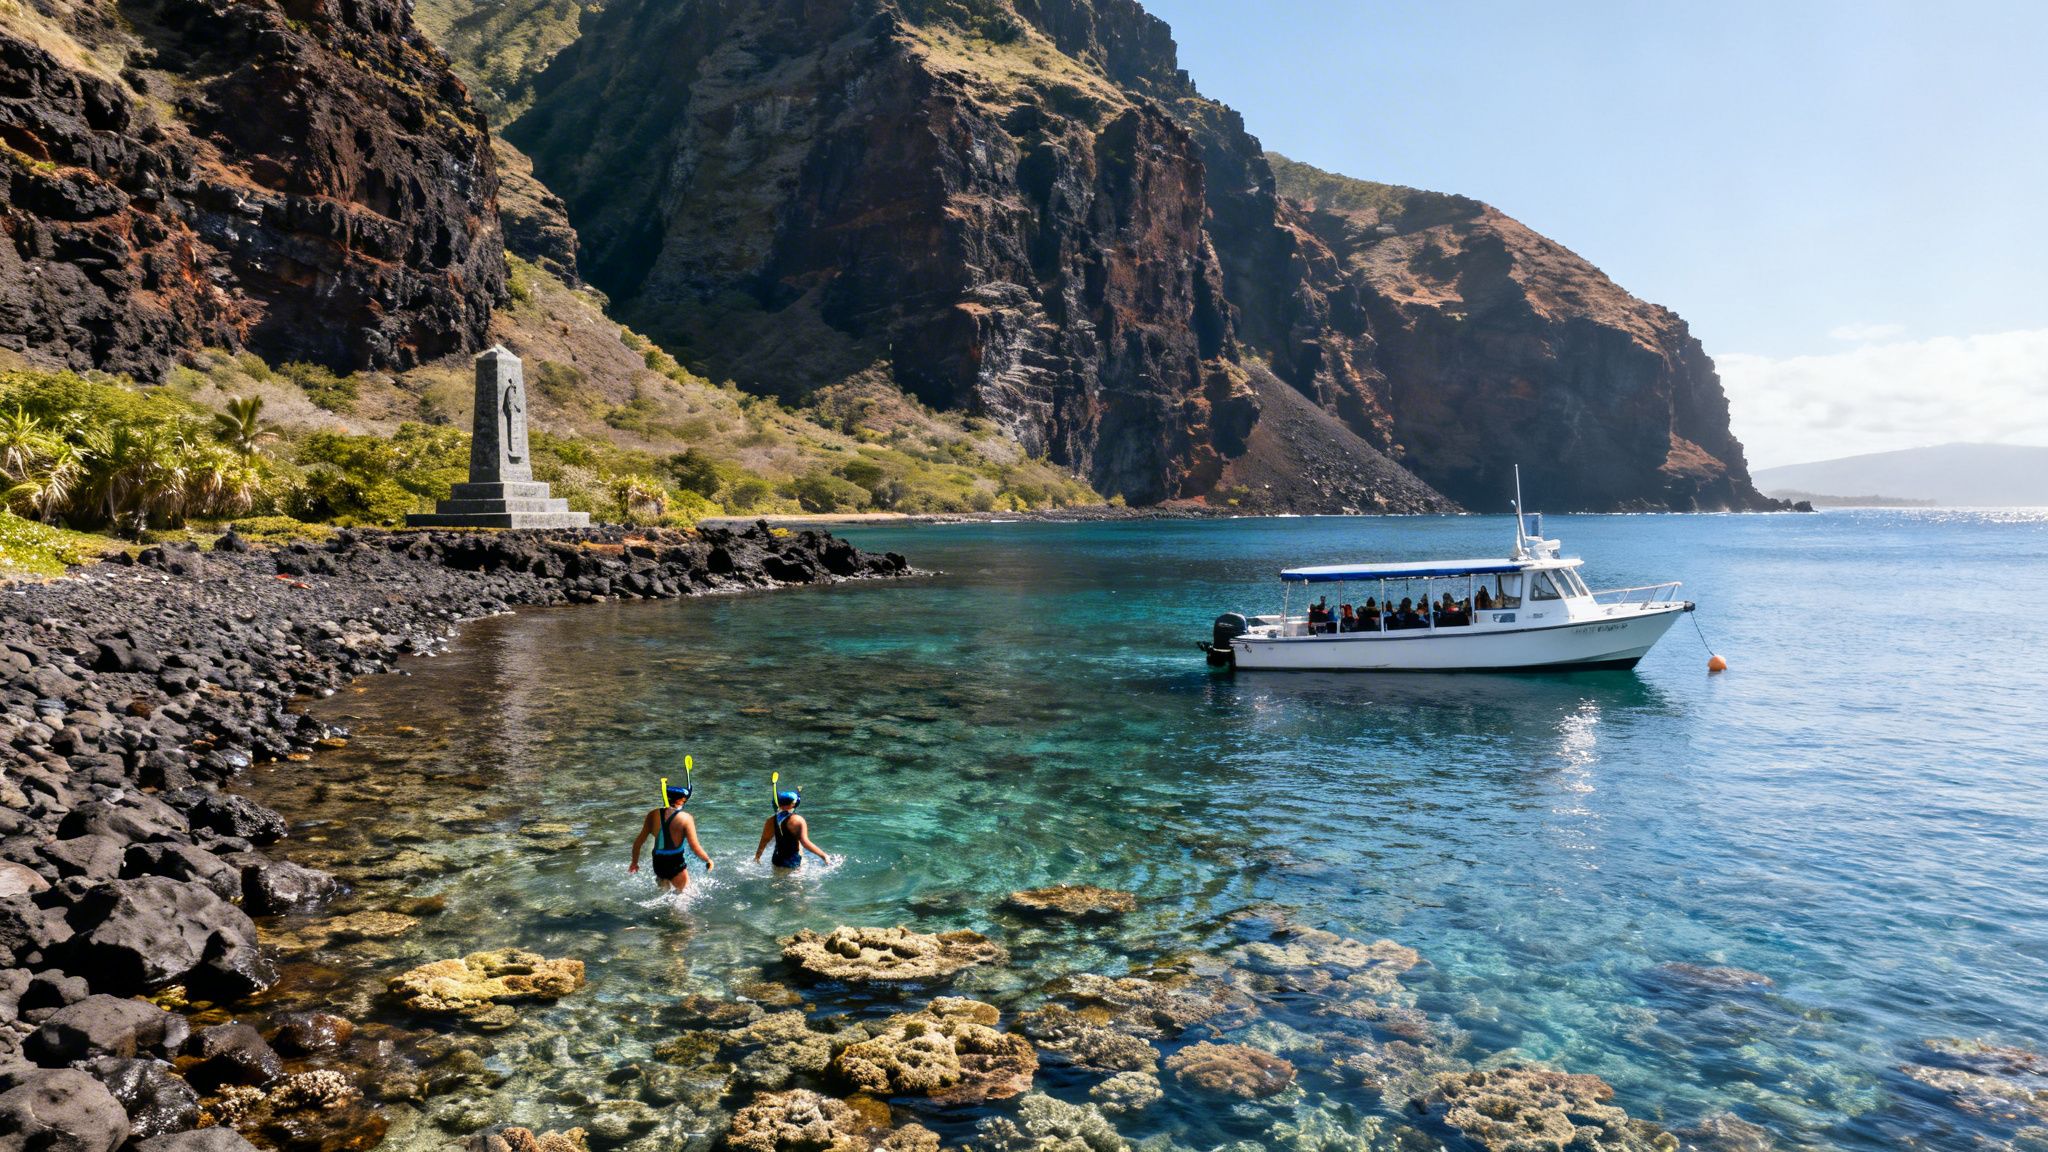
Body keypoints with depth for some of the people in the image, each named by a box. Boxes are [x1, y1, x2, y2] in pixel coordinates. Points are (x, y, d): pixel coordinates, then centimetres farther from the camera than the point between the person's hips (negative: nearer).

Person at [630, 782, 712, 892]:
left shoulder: (653, 815, -4)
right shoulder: (686, 818, -18)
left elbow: (639, 841, 2)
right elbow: (695, 847, -17)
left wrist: (634, 862, 16)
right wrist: (708, 860, 0)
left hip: (657, 863, 5)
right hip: (676, 864, -5)